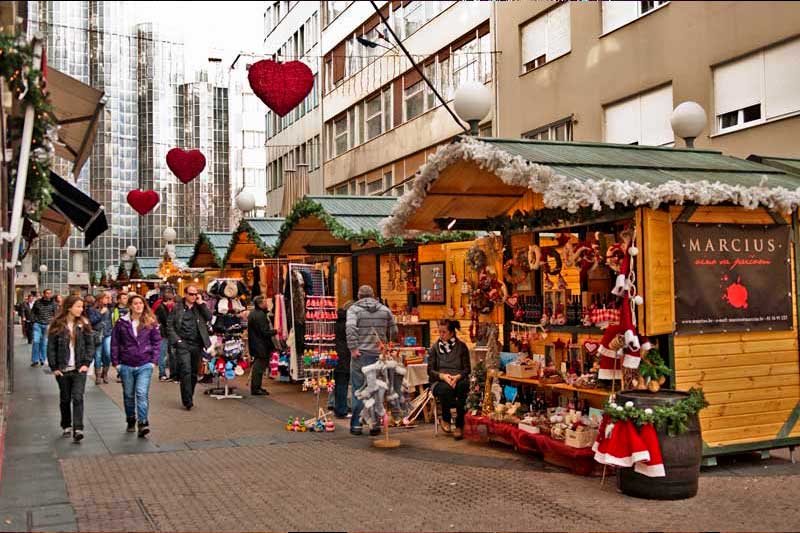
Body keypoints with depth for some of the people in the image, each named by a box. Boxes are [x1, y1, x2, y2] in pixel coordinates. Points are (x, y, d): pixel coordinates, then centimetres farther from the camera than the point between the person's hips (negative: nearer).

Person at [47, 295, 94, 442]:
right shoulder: (57, 325, -2)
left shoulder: (83, 324, 3)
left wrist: (86, 363, -6)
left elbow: (90, 345, 4)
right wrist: (54, 367, -6)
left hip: (79, 369, 0)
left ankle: (78, 430, -14)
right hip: (63, 369, 0)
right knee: (65, 399, 12)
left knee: (78, 398, -11)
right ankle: (66, 426, 29)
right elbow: (51, 347, -1)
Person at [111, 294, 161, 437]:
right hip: (126, 366, 2)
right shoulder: (122, 322, 0)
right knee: (128, 395, 13)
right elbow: (114, 343, 4)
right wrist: (115, 362, 0)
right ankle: (131, 421, 30)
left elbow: (157, 342, 4)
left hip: (145, 365, -2)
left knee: (142, 393, -12)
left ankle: (143, 424, -13)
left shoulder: (150, 322, 0)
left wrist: (154, 361, -3)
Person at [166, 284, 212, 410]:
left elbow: (209, 317, -3)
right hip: (183, 344, -3)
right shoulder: (177, 307, 5)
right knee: (186, 371, -13)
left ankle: (189, 398, 22)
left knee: (194, 373, 9)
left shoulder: (200, 307, 12)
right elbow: (169, 325, 3)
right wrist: (176, 340, -7)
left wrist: (201, 303, -5)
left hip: (197, 344, 3)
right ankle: (188, 401, -11)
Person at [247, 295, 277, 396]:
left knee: (257, 366, 16)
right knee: (259, 366, -4)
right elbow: (265, 332, -22)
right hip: (261, 345, -10)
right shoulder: (260, 315, -20)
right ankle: (256, 389, -1)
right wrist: (275, 331, -8)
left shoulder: (252, 313, 11)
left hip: (254, 344, 10)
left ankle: (256, 387, 24)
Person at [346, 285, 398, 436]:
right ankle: (375, 425, 10)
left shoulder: (354, 309, 0)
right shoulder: (385, 309, 10)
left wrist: (353, 348, -15)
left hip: (360, 354, -2)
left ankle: (356, 425, 8)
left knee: (358, 390, 5)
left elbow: (350, 328, -16)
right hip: (379, 355, 2)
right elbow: (394, 331, 9)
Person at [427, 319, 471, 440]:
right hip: (439, 381, 0)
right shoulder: (434, 348, 9)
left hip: (459, 380, 0)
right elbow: (430, 370, 4)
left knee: (463, 386, -36)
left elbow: (467, 369, 5)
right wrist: (443, 376, -16)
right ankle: (445, 419, -9)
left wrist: (457, 377, -17)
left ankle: (459, 426, -26)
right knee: (445, 388, -37)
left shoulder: (461, 346, 8)